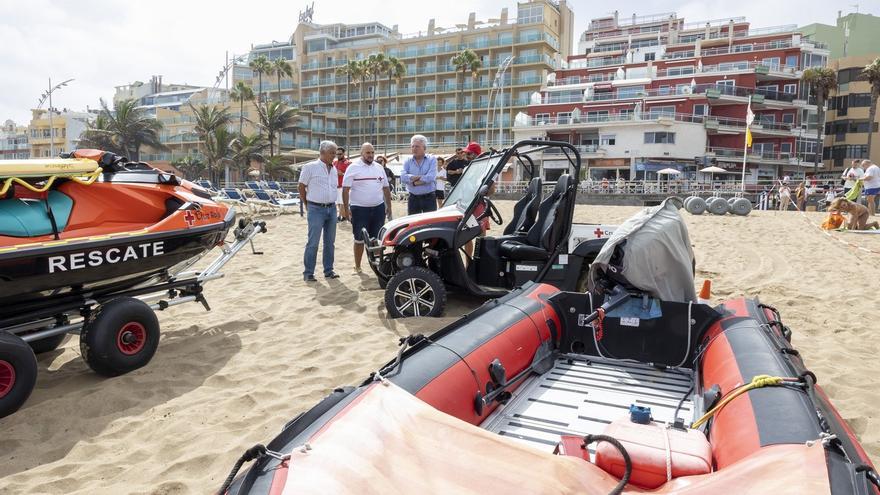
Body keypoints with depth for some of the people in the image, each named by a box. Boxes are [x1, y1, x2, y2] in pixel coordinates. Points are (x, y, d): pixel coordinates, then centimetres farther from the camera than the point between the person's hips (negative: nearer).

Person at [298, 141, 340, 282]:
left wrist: (331, 203, 14)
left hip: (332, 208, 6)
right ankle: (308, 273, 3)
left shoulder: (334, 170, 12)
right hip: (316, 209, -6)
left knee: (330, 242, 10)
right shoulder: (310, 167, -6)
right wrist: (307, 205, 3)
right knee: (313, 242, -5)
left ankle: (328, 270, 19)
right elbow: (301, 187, -2)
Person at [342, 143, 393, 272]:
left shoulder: (379, 167, 11)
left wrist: (389, 207, 11)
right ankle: (357, 266, 13)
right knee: (359, 240, 3)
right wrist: (346, 209, -14)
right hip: (359, 209, -4)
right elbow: (345, 190, -7)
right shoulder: (353, 168, -4)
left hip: (379, 208, 4)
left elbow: (386, 188, 15)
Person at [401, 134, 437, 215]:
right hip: (413, 198, 3)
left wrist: (412, 178, -10)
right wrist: (422, 177, -16)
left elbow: (431, 177, -16)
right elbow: (403, 177, -9)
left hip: (429, 198, -2)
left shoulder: (432, 160, 0)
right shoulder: (408, 161, 8)